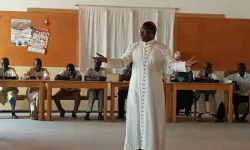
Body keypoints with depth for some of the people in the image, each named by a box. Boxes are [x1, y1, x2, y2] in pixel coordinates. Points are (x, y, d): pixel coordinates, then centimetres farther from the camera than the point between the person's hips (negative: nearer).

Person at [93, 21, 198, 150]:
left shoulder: (162, 49, -2)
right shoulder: (134, 47, 6)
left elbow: (172, 64, -9)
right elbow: (122, 62, 2)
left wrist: (186, 65, -27)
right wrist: (106, 60, -11)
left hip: (153, 90, -3)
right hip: (135, 89, 3)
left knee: (152, 118, 1)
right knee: (135, 117, 7)